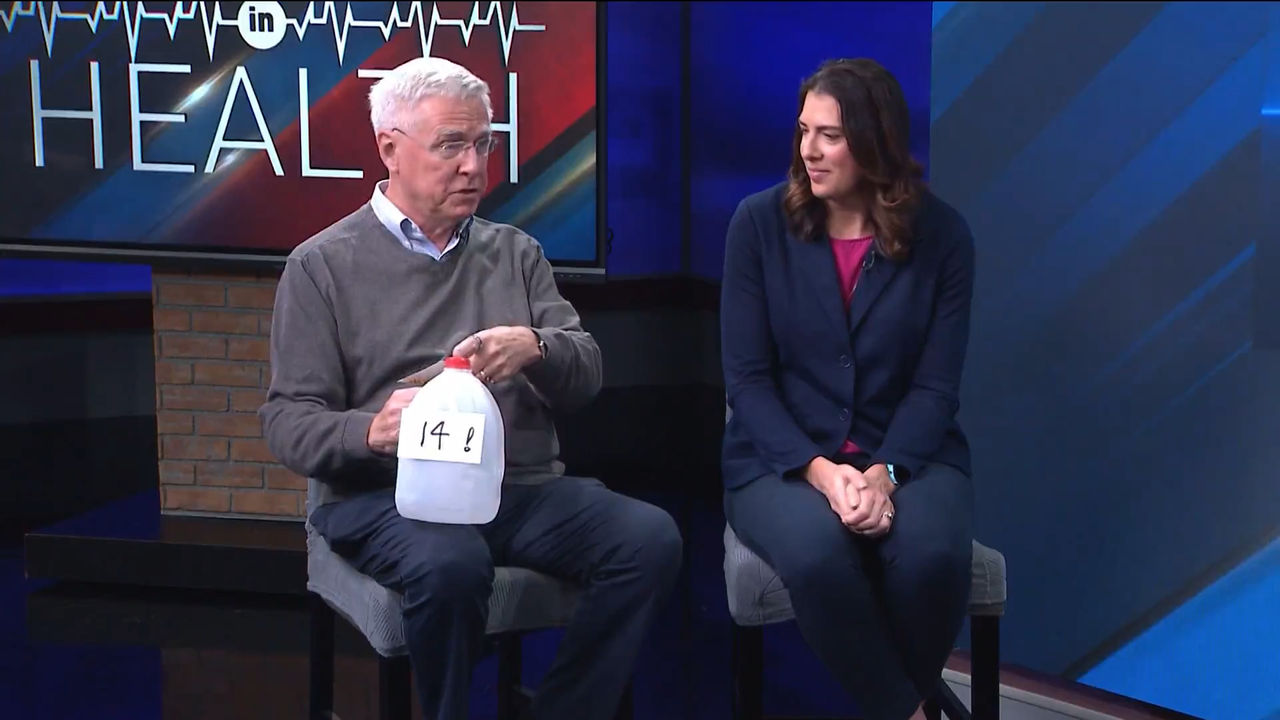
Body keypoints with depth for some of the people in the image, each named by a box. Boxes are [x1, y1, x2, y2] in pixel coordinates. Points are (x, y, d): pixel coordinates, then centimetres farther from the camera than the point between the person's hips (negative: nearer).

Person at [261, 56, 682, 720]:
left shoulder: (514, 253, 18)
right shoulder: (323, 265, 6)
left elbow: (587, 374, 8)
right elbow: (288, 421, 0)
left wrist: (536, 349, -16)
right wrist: (370, 431, -23)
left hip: (525, 489, 4)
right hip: (393, 494, -4)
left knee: (650, 538, -23)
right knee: (450, 564, -37)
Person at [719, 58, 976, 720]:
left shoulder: (941, 234, -1)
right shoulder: (760, 222, -3)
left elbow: (935, 385, -2)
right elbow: (746, 376, -4)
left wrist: (884, 473, -20)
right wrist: (819, 470, -18)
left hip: (906, 453, 1)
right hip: (783, 457, -1)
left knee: (932, 557, -32)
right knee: (817, 556, -34)